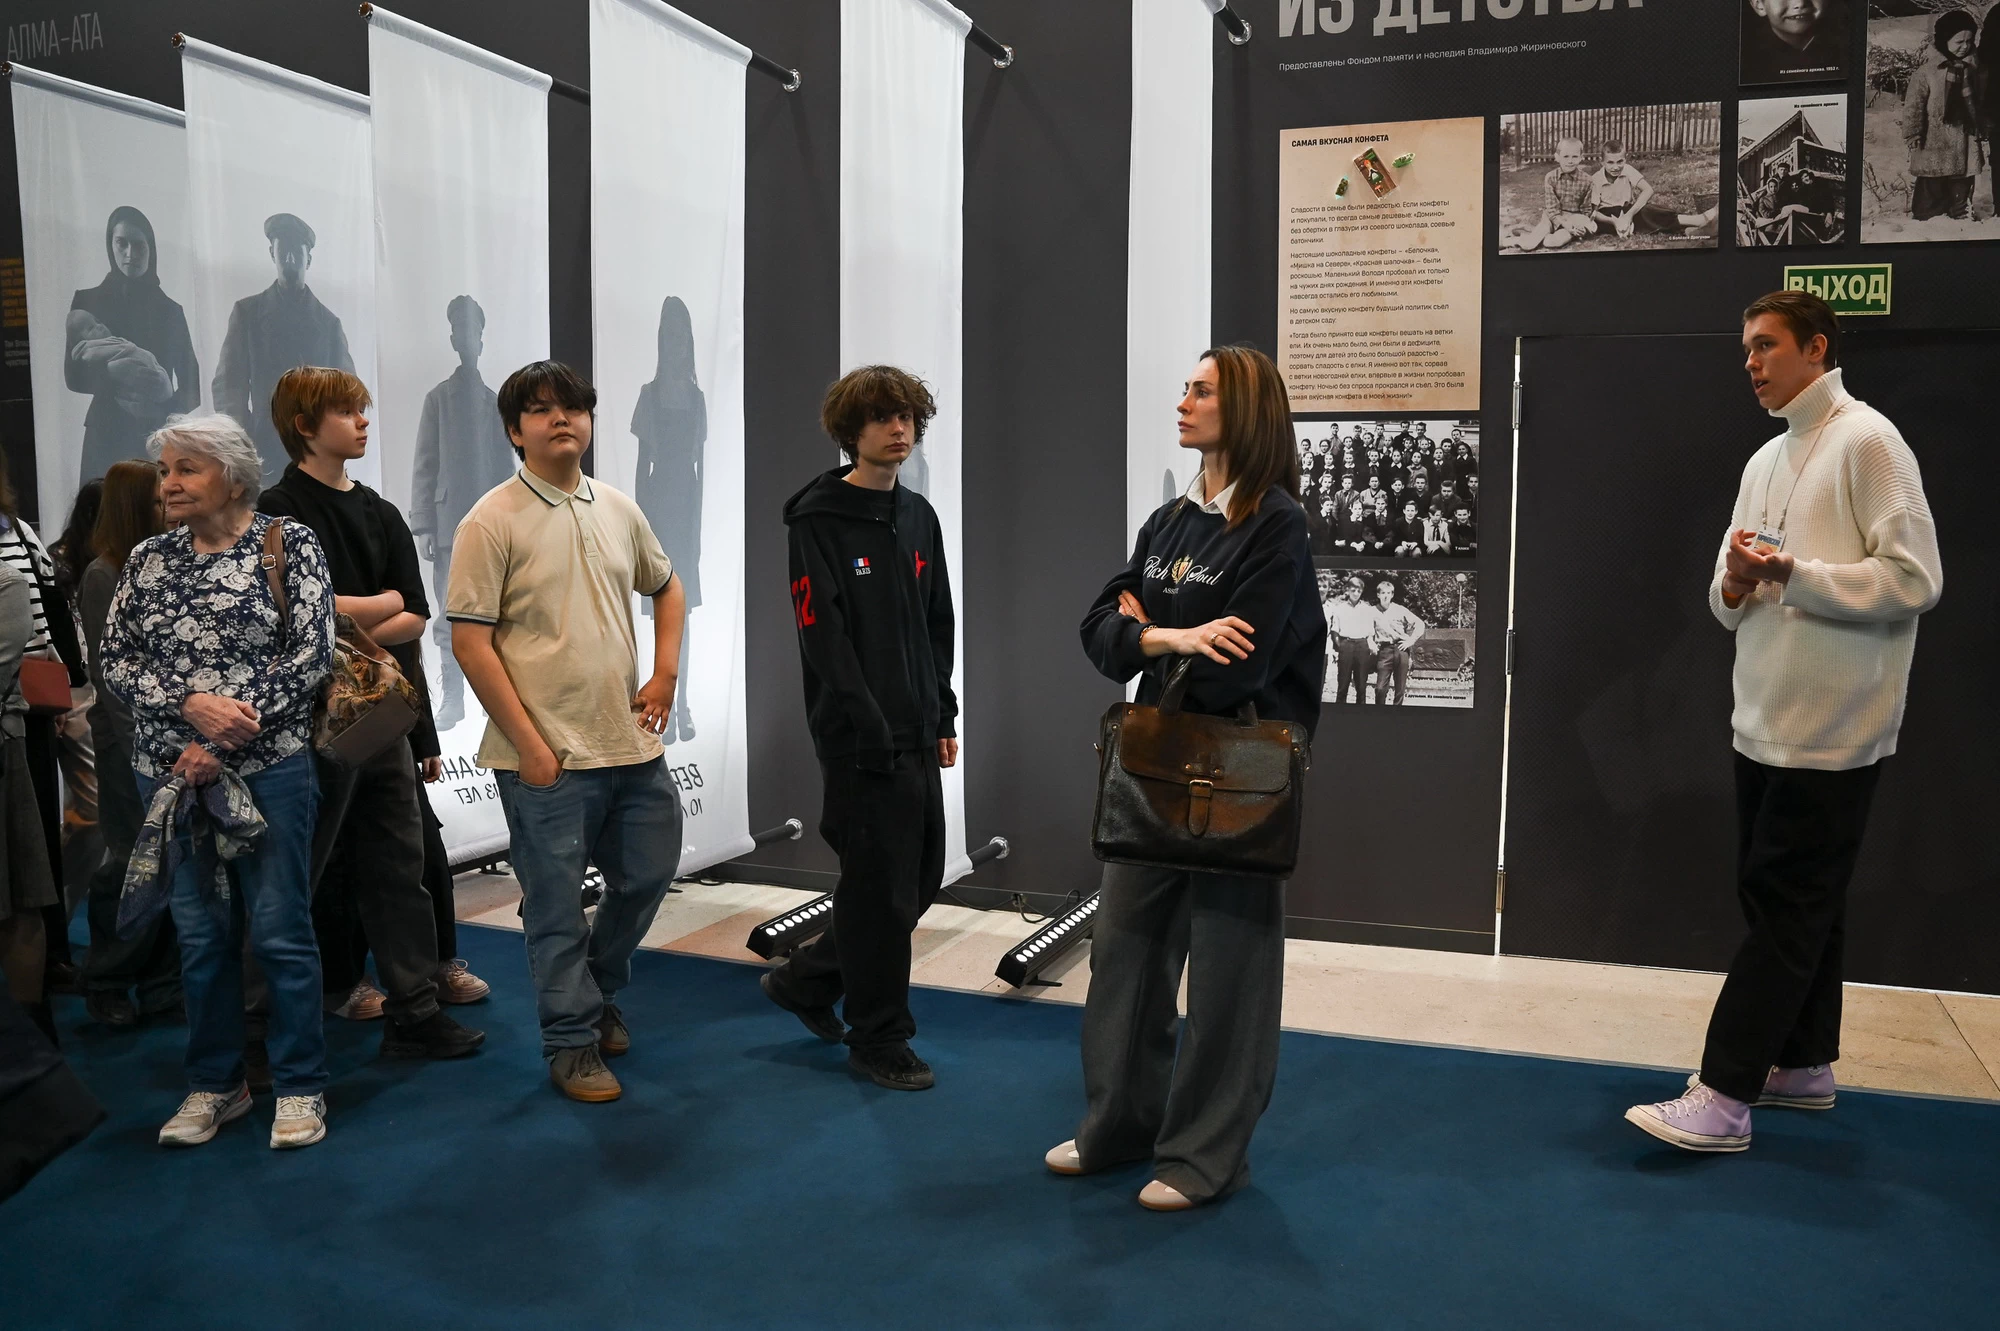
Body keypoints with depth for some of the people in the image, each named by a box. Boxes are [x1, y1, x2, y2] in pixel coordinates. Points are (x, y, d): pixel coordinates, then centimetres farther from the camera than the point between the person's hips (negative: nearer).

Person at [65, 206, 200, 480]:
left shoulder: (170, 309, 12)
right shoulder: (88, 301, 9)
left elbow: (191, 386, 6)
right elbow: (74, 376, 1)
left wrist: (168, 410, -14)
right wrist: (118, 378, -16)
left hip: (160, 436, 1)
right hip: (109, 435, -1)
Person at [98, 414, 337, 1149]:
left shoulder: (289, 544, -4)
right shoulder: (147, 559, 9)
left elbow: (310, 654, -10)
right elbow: (116, 661, 4)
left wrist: (220, 746, -14)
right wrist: (191, 704, -16)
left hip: (269, 767, -4)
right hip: (170, 774, 4)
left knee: (281, 931, 2)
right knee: (200, 932, 11)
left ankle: (300, 1085, 15)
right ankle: (215, 1085, 25)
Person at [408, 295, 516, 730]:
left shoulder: (495, 401, 10)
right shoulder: (439, 398, 5)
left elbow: (507, 467, 12)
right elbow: (424, 466, 3)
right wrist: (422, 525, -3)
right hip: (450, 521, -1)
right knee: (451, 615, -2)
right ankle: (452, 698, 2)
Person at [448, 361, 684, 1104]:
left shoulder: (618, 510, 9)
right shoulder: (492, 523, -9)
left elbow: (665, 587, 24)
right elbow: (470, 641, -12)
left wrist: (665, 672, 9)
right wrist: (529, 744, -15)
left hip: (632, 743, 6)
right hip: (548, 754, -6)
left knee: (647, 875, 16)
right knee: (557, 905, 5)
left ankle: (595, 990, 40)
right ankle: (571, 1041, 22)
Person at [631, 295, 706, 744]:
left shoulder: (696, 397, 8)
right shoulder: (650, 395, -1)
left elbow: (700, 464, 11)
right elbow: (642, 464, -1)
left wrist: (698, 523, 8)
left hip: (688, 507, 3)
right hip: (658, 504, -3)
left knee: (682, 611, 9)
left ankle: (683, 705, 15)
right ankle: (668, 709, 1)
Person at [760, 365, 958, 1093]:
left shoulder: (919, 515, 13)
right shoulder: (819, 520, -8)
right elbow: (822, 634, -15)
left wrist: (944, 716, 11)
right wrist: (872, 728, -19)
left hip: (917, 736, 8)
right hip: (859, 739, -8)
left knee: (921, 879, 14)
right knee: (880, 886, 0)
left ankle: (806, 980, 32)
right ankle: (879, 1039, 19)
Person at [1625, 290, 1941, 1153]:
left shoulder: (1866, 442, -8)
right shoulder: (1764, 462, 16)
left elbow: (1914, 579, -16)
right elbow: (1728, 603, 16)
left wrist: (1793, 572, -20)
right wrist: (1737, 583, -6)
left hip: (1832, 729, -8)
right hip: (1764, 723, 8)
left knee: (1786, 908, -5)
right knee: (1796, 901, 15)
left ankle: (1722, 1099, -4)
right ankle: (1803, 1065, 27)